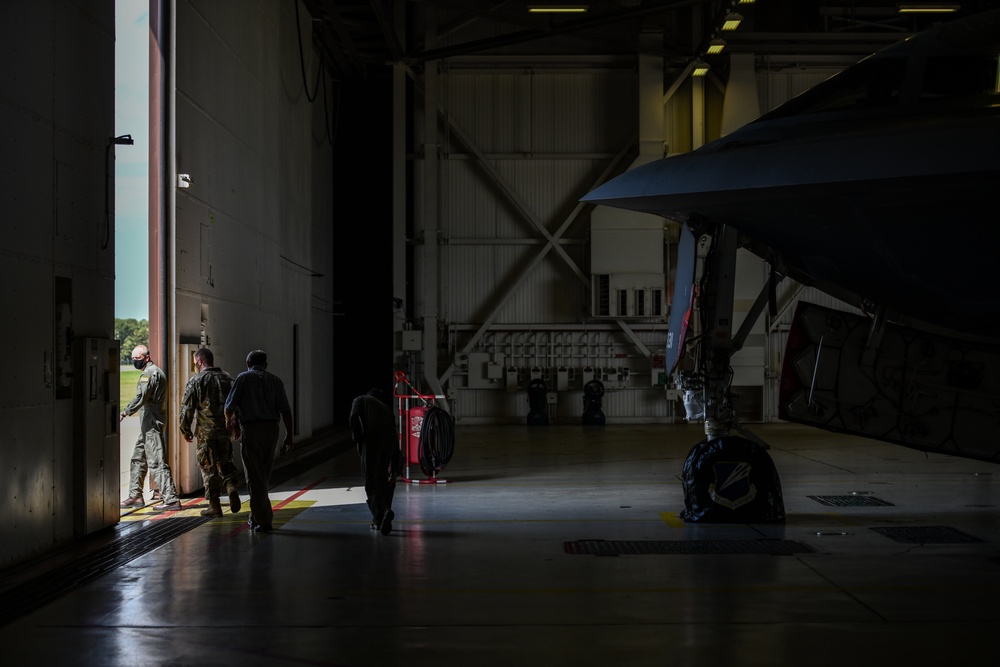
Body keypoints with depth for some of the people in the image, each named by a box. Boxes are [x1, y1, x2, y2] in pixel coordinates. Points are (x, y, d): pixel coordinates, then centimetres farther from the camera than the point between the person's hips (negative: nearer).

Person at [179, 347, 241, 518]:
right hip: (225, 430, 4)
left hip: (206, 431, -4)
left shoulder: (196, 381, -5)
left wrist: (185, 430, 5)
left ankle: (214, 506, 7)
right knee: (225, 463, 18)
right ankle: (232, 488, -7)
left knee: (209, 467, 4)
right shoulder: (227, 378, 9)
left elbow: (187, 407, -6)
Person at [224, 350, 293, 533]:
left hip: (250, 430, -4)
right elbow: (285, 410, 2)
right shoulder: (275, 380, 10)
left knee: (254, 477, 0)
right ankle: (256, 517, 24)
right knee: (263, 477, 16)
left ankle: (263, 520, -3)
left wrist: (229, 422, 18)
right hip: (271, 429, 4)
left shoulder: (244, 378, 1)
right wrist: (289, 435, 5)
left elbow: (229, 406, -2)